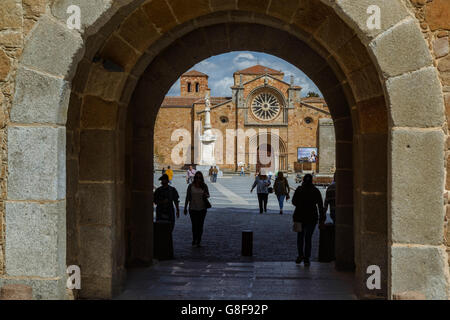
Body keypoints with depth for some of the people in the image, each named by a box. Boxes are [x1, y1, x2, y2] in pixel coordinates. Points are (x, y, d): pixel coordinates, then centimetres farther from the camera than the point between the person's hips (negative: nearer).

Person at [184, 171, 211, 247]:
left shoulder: (204, 186, -1)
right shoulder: (191, 186, -2)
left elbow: (208, 195, 10)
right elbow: (187, 197, 4)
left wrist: (206, 195, -15)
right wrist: (185, 208, 4)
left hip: (202, 208, 0)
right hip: (193, 208, 0)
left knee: (200, 225, 2)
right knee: (194, 225, 6)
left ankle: (198, 242, 10)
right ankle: (194, 239, 29)